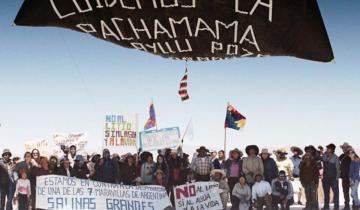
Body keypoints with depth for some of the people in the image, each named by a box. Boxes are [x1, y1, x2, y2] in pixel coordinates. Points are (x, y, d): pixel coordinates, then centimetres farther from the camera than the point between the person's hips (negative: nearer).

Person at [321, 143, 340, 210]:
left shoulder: (335, 158, -9)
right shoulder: (324, 157, 1)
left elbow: (338, 168, -7)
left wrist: (337, 178, -10)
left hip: (333, 178, -4)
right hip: (326, 178, 4)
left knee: (336, 192, -1)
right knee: (326, 192, 10)